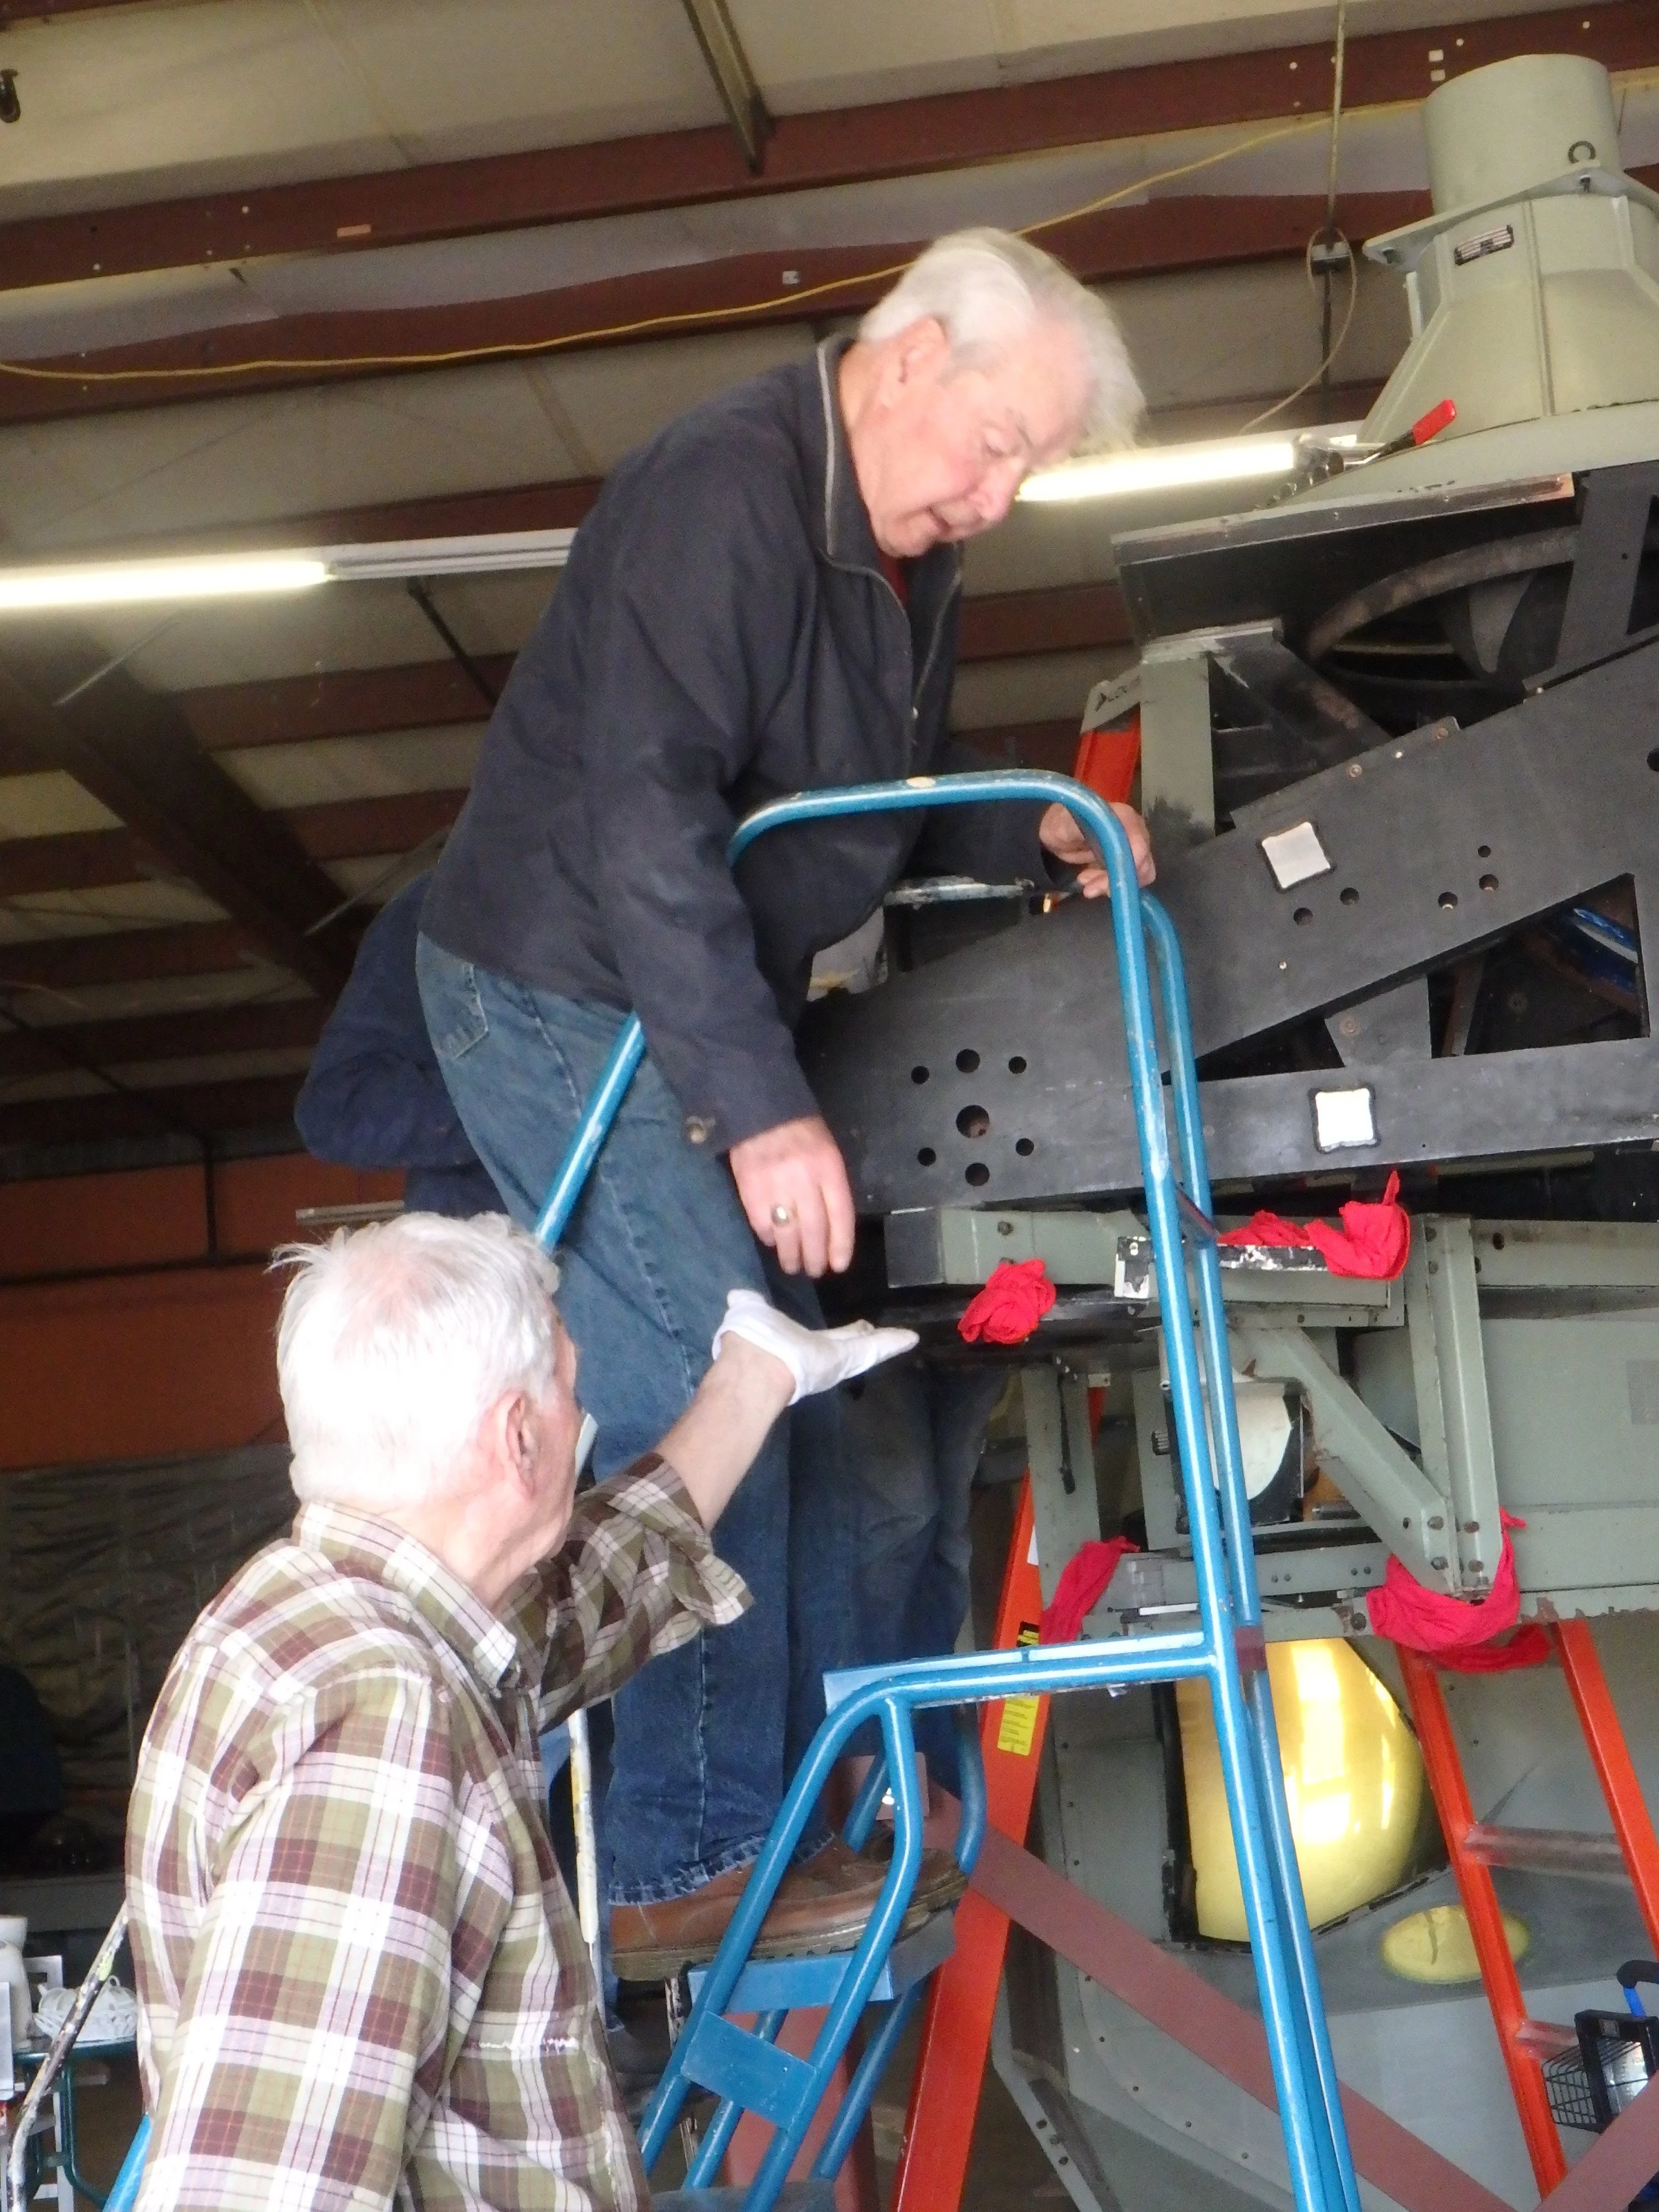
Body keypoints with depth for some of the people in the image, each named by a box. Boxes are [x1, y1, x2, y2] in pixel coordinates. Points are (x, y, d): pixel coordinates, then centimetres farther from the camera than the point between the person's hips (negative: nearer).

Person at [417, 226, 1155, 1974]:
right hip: (560, 992, -10)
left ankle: (820, 1820, 22)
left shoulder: (908, 554, 7)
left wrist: (1040, 837, 1)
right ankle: (684, 1873, -3)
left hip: (693, 1008, 10)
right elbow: (648, 824, -31)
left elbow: (905, 795, 19)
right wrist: (762, 1108, -33)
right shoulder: (721, 497, -23)